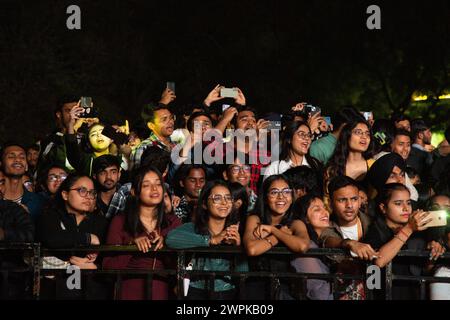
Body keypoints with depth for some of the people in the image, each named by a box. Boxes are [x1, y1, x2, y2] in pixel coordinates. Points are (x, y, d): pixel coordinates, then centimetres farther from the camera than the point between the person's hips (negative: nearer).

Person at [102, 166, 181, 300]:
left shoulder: (173, 222, 11)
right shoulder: (119, 222, 4)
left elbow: (179, 267, 5)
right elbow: (108, 268, -2)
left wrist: (165, 244, -9)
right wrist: (132, 244, -13)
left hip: (163, 293, 2)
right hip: (130, 293, -2)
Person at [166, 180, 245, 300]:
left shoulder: (236, 231, 9)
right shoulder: (193, 228, 1)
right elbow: (171, 238, -21)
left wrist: (239, 246, -11)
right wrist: (212, 240, -19)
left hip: (228, 294, 2)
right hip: (198, 293, -2)